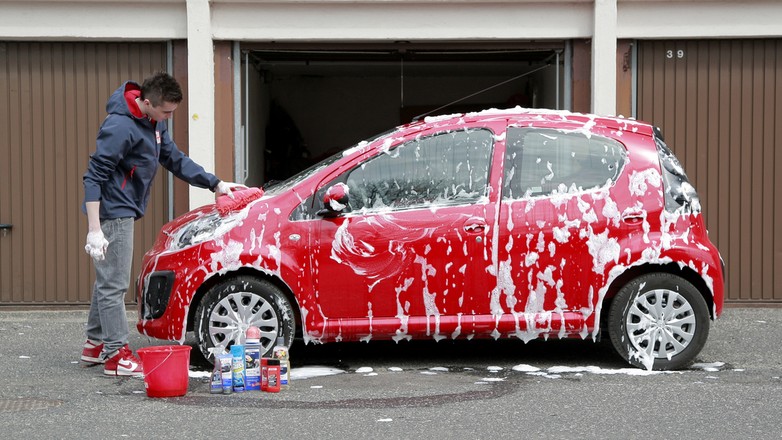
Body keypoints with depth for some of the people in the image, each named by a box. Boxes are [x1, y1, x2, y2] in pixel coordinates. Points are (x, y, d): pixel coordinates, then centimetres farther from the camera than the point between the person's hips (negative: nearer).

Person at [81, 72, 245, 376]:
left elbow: (174, 159, 17)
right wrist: (94, 230, -28)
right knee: (114, 283, -6)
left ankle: (95, 344, 28)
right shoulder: (121, 127, -23)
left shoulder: (154, 122, 6)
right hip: (112, 212, -10)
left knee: (109, 280, 17)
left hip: (123, 212, 10)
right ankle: (116, 354, -2)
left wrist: (216, 184, 12)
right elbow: (94, 176, -24)